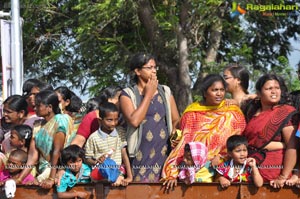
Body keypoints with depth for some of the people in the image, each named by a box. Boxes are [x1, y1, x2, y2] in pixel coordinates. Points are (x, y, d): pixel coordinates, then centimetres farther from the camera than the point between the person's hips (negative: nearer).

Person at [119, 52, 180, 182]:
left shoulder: (165, 92, 15)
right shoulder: (128, 94, 2)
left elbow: (176, 120, 16)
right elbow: (134, 121, -14)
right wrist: (148, 94, -5)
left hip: (165, 153, 3)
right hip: (142, 156, -3)